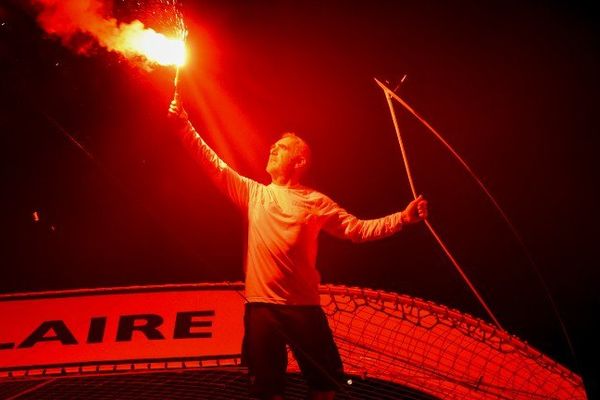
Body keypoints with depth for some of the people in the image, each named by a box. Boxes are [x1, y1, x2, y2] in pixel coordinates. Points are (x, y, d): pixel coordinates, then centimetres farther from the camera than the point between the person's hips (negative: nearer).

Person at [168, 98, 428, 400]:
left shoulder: (315, 202, 5)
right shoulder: (254, 193, 9)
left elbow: (358, 229, 2)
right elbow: (214, 165, 6)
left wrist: (402, 218, -10)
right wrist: (183, 125, -1)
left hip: (304, 305, -1)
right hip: (262, 304, 1)